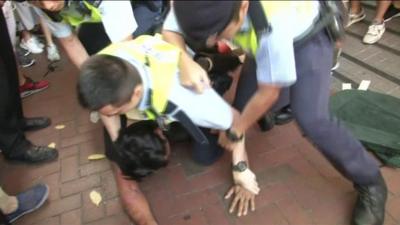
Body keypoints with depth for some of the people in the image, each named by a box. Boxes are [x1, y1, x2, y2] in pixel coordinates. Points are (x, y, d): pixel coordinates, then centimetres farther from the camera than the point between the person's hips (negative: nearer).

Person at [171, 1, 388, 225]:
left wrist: (236, 130, -15)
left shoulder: (273, 25, -44)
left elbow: (268, 93, -29)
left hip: (308, 36, -6)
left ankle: (370, 183, 2)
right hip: (262, 37, 6)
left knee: (310, 118, -23)